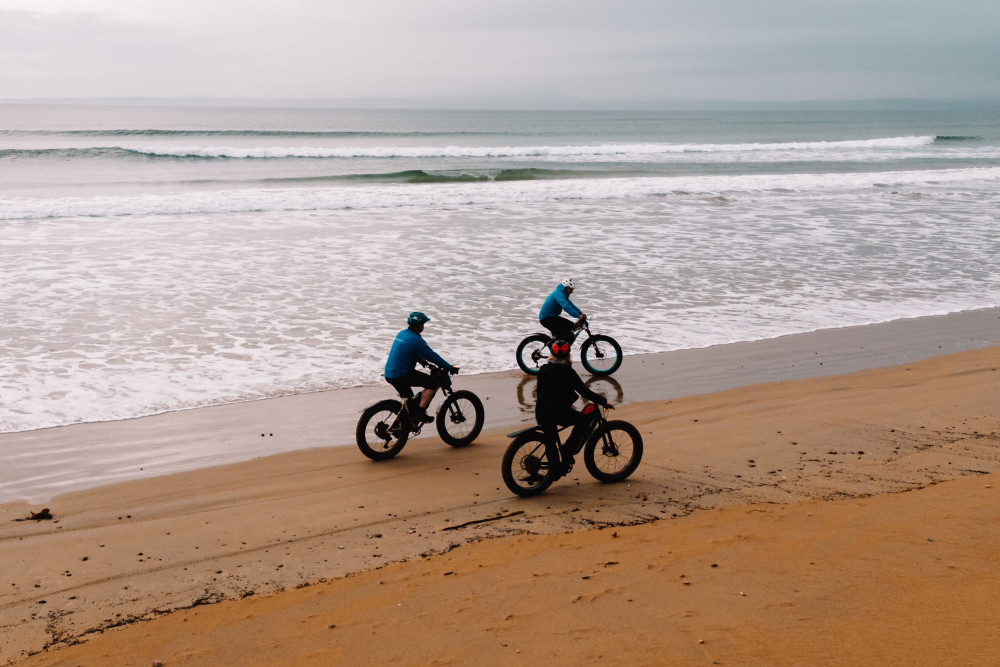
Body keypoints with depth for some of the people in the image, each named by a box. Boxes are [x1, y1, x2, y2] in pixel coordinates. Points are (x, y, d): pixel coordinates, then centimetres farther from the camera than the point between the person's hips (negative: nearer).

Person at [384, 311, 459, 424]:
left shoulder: (402, 334, 12)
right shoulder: (415, 339, -16)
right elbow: (432, 356, -13)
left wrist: (421, 359, 37)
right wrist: (450, 367, -6)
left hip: (389, 374, 10)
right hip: (401, 375, -10)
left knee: (409, 400, 27)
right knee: (433, 382, -6)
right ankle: (420, 413, -8)